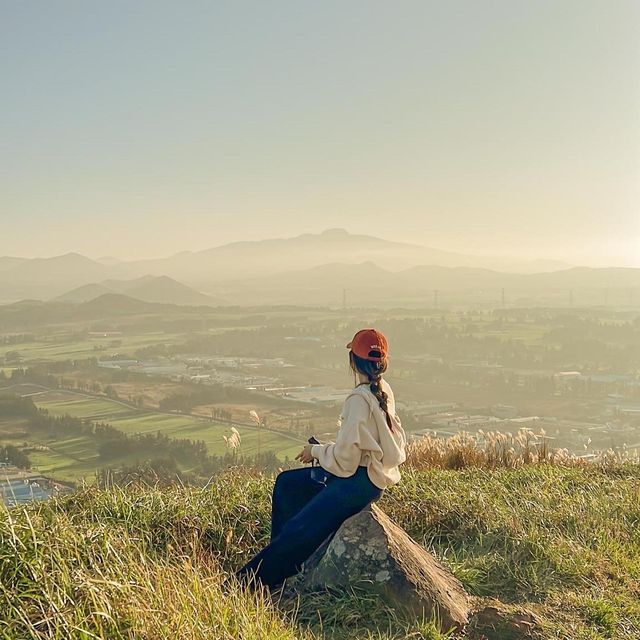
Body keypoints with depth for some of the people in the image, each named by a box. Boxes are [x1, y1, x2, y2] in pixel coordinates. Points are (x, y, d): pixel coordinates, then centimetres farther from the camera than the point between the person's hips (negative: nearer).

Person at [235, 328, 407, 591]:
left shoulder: (359, 399, -23)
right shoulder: (384, 390, 4)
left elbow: (345, 457, -21)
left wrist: (316, 450, -4)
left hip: (360, 482, -10)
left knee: (298, 531, -8)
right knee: (287, 483, 16)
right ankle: (283, 558, 19)